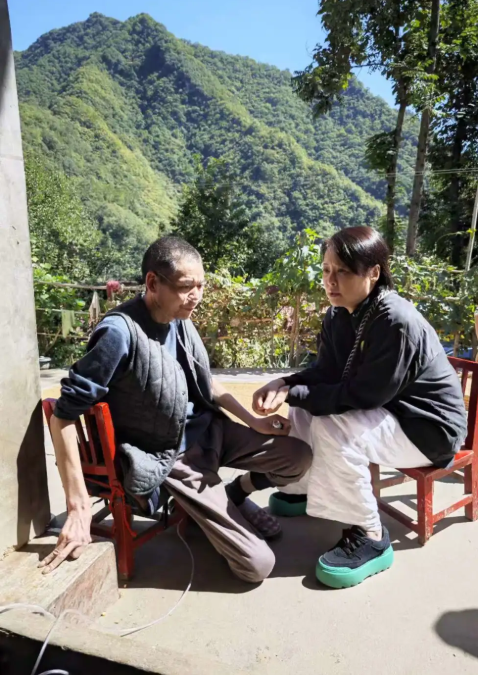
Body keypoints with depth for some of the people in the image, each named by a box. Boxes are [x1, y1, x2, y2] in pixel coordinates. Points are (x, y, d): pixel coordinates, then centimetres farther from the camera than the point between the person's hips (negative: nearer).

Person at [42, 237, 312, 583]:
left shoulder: (180, 319, -4)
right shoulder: (121, 332, -27)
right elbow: (64, 416, -24)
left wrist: (253, 421, 4)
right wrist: (79, 508, -24)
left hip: (209, 429, 7)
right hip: (174, 458, -6)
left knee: (299, 457, -1)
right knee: (258, 565, -8)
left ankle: (234, 494, 22)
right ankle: (221, 507, 22)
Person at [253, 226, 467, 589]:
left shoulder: (397, 322, -29)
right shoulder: (339, 315, -3)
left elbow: (362, 396, -29)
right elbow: (326, 373, -1)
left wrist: (292, 393, -28)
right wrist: (284, 385, -20)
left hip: (429, 425, -9)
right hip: (386, 409, 9)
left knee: (334, 429, -29)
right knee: (305, 408, 4)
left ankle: (371, 538, -12)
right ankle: (304, 489, 22)